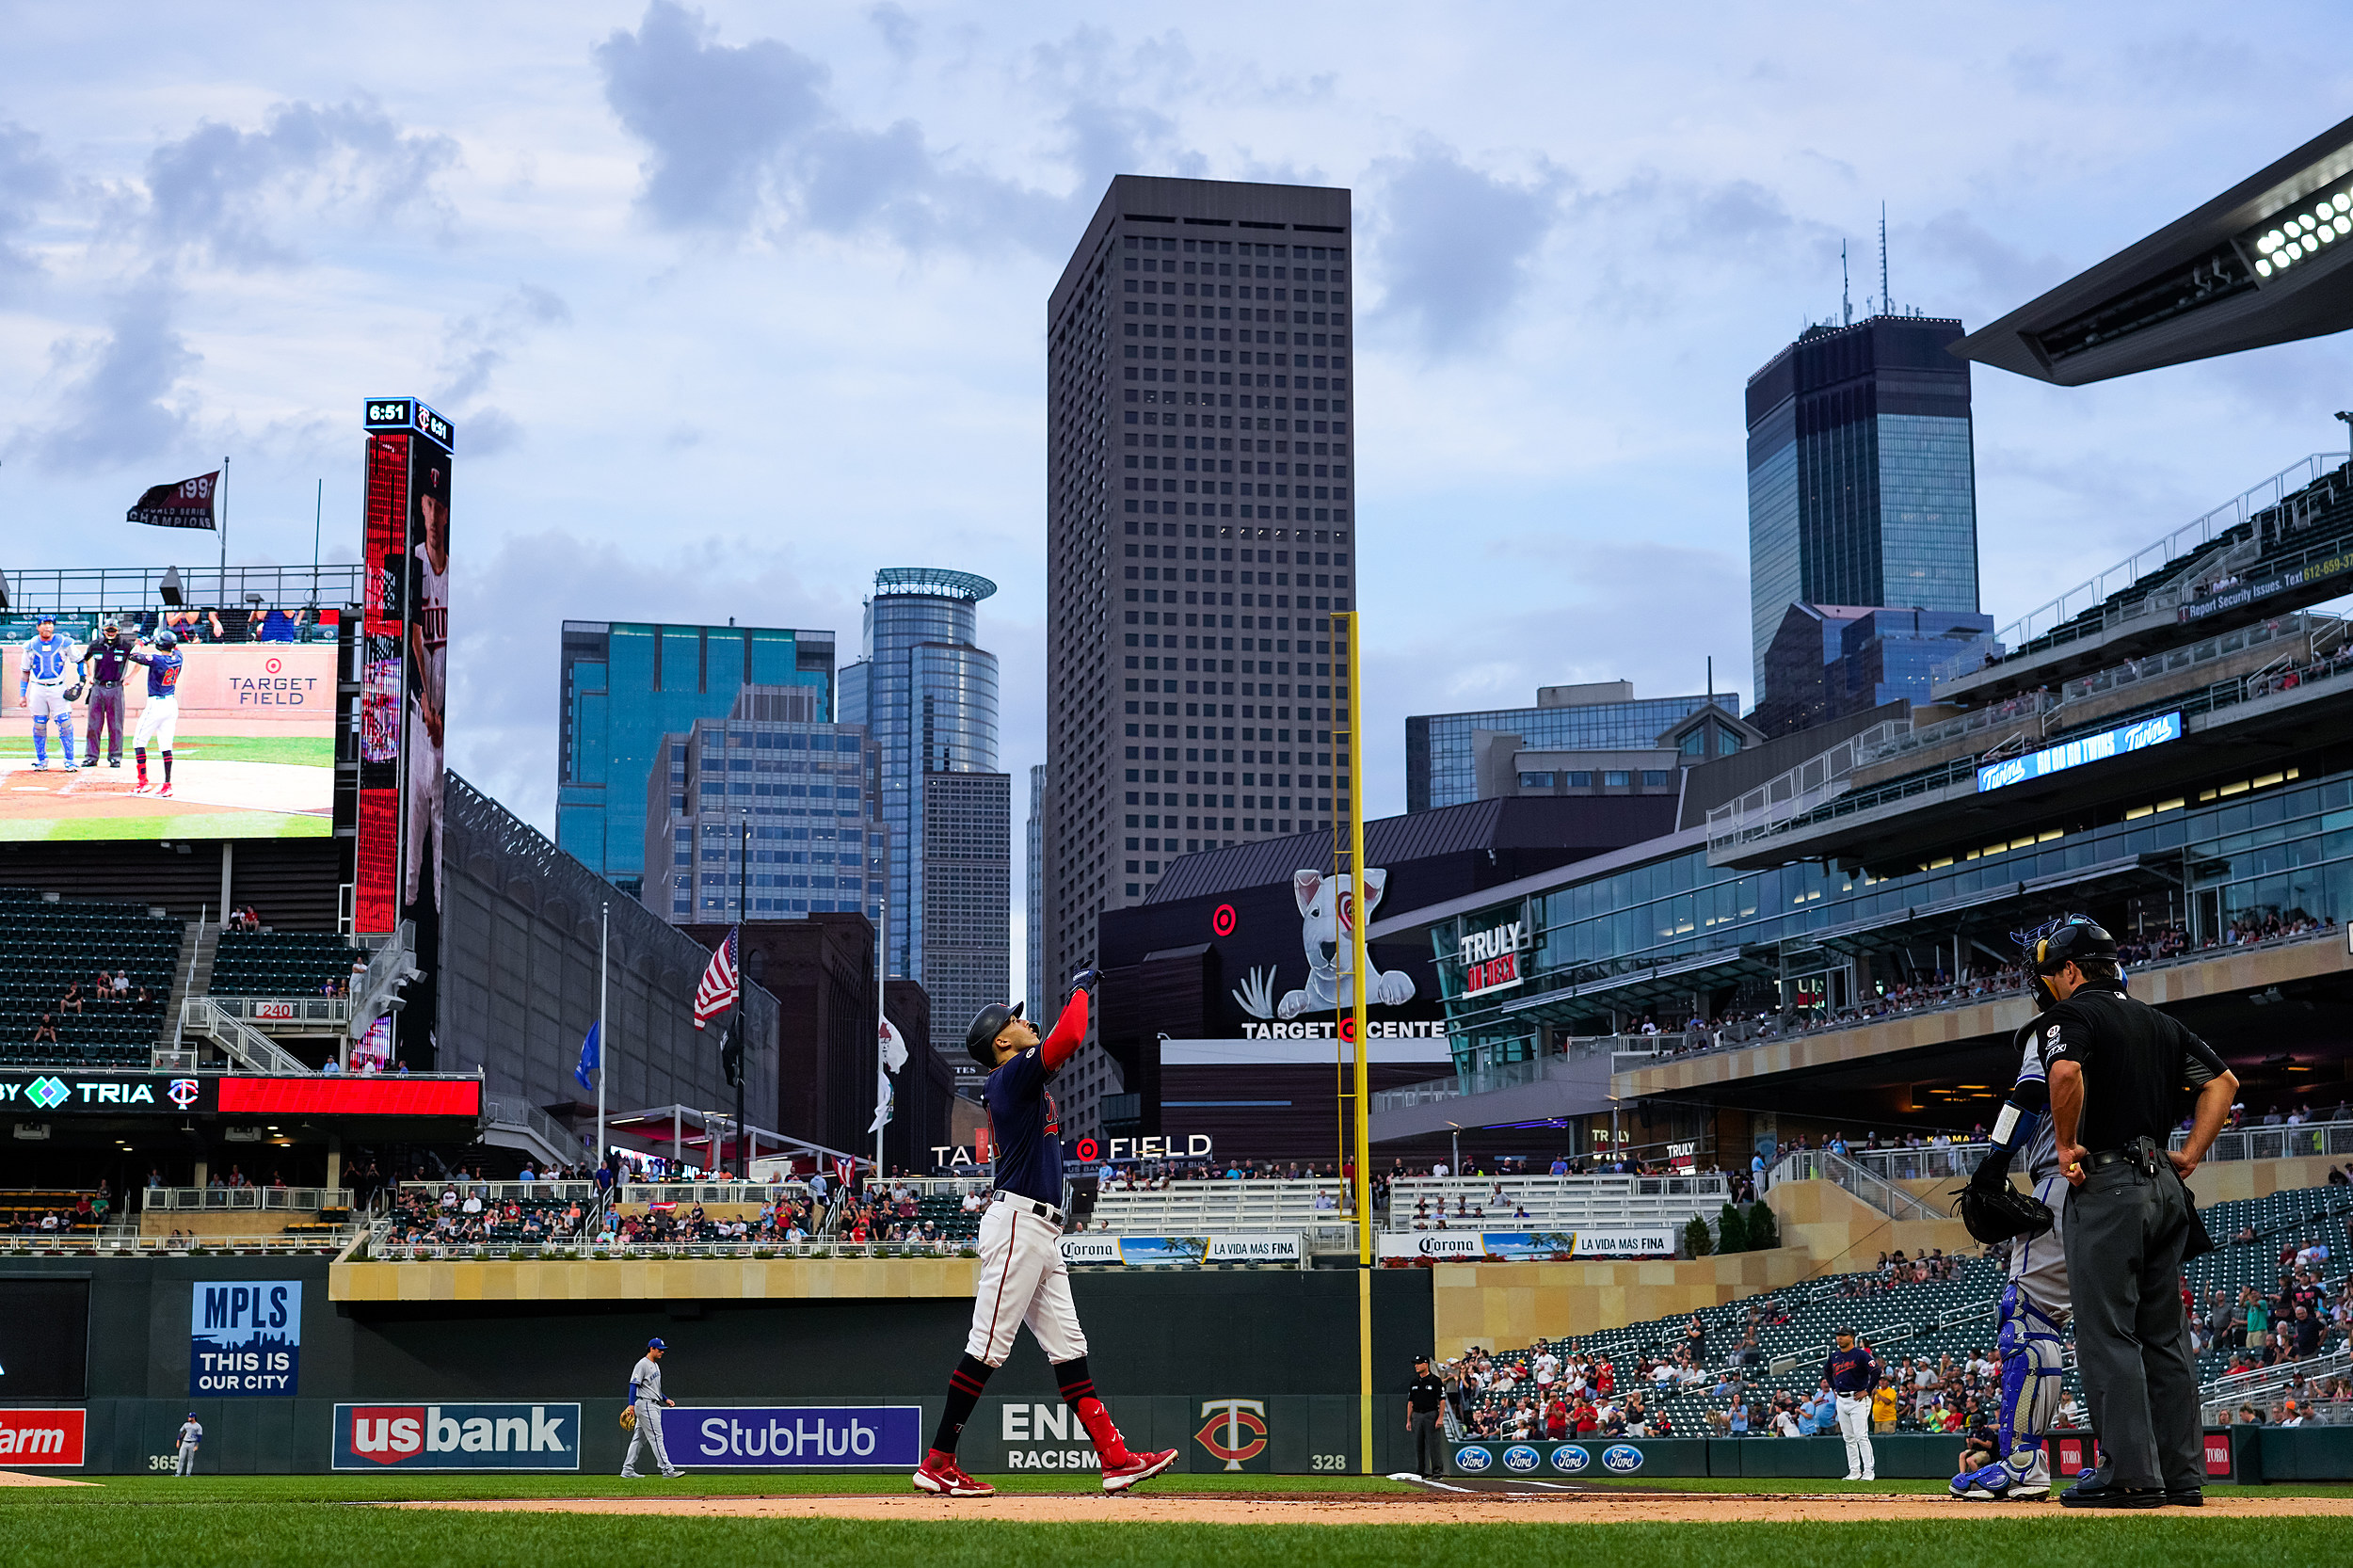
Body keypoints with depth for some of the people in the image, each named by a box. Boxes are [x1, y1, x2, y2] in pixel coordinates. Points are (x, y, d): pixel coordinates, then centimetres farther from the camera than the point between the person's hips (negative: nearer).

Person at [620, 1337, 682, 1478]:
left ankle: (627, 1470, 13)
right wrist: (631, 1405, -24)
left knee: (639, 1438, 10)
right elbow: (634, 1384, -16)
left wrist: (665, 1400, 19)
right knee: (656, 1436, -12)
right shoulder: (642, 1364, -11)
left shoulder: (655, 1365, 20)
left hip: (654, 1405, 10)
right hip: (645, 1404, -10)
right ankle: (667, 1469, -15)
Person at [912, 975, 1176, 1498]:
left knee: (1067, 1348, 6)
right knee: (987, 1348, -9)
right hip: (1017, 1224, -10)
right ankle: (937, 1464, -5)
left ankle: (1115, 1458, 4)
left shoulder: (1018, 1082, 19)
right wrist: (1080, 990, -5)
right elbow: (1068, 1039, -21)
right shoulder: (1013, 1076, -9)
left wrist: (1073, 999, 27)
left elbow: (1062, 1047, 38)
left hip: (1040, 1234, 10)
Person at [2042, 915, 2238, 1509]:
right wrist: (2189, 1156, 14)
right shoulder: (2159, 1022, 18)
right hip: (2166, 1190, 8)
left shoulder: (2074, 1013, -6)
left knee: (2107, 1333, -6)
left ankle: (2131, 1473, -10)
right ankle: (2182, 1474, 10)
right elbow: (2222, 1081, 20)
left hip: (2107, 1187, -8)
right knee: (2165, 1335, 10)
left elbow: (2066, 1073, -27)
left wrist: (2067, 1146, -15)